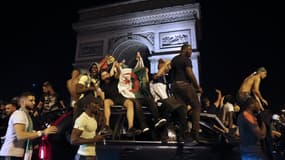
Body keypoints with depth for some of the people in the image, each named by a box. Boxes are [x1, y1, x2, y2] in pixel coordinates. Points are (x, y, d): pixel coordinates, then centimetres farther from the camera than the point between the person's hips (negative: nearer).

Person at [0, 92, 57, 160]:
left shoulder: (26, 114, 15)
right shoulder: (19, 113, -16)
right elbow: (20, 135, -30)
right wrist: (42, 132, -33)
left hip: (18, 153, 10)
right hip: (12, 154, -10)